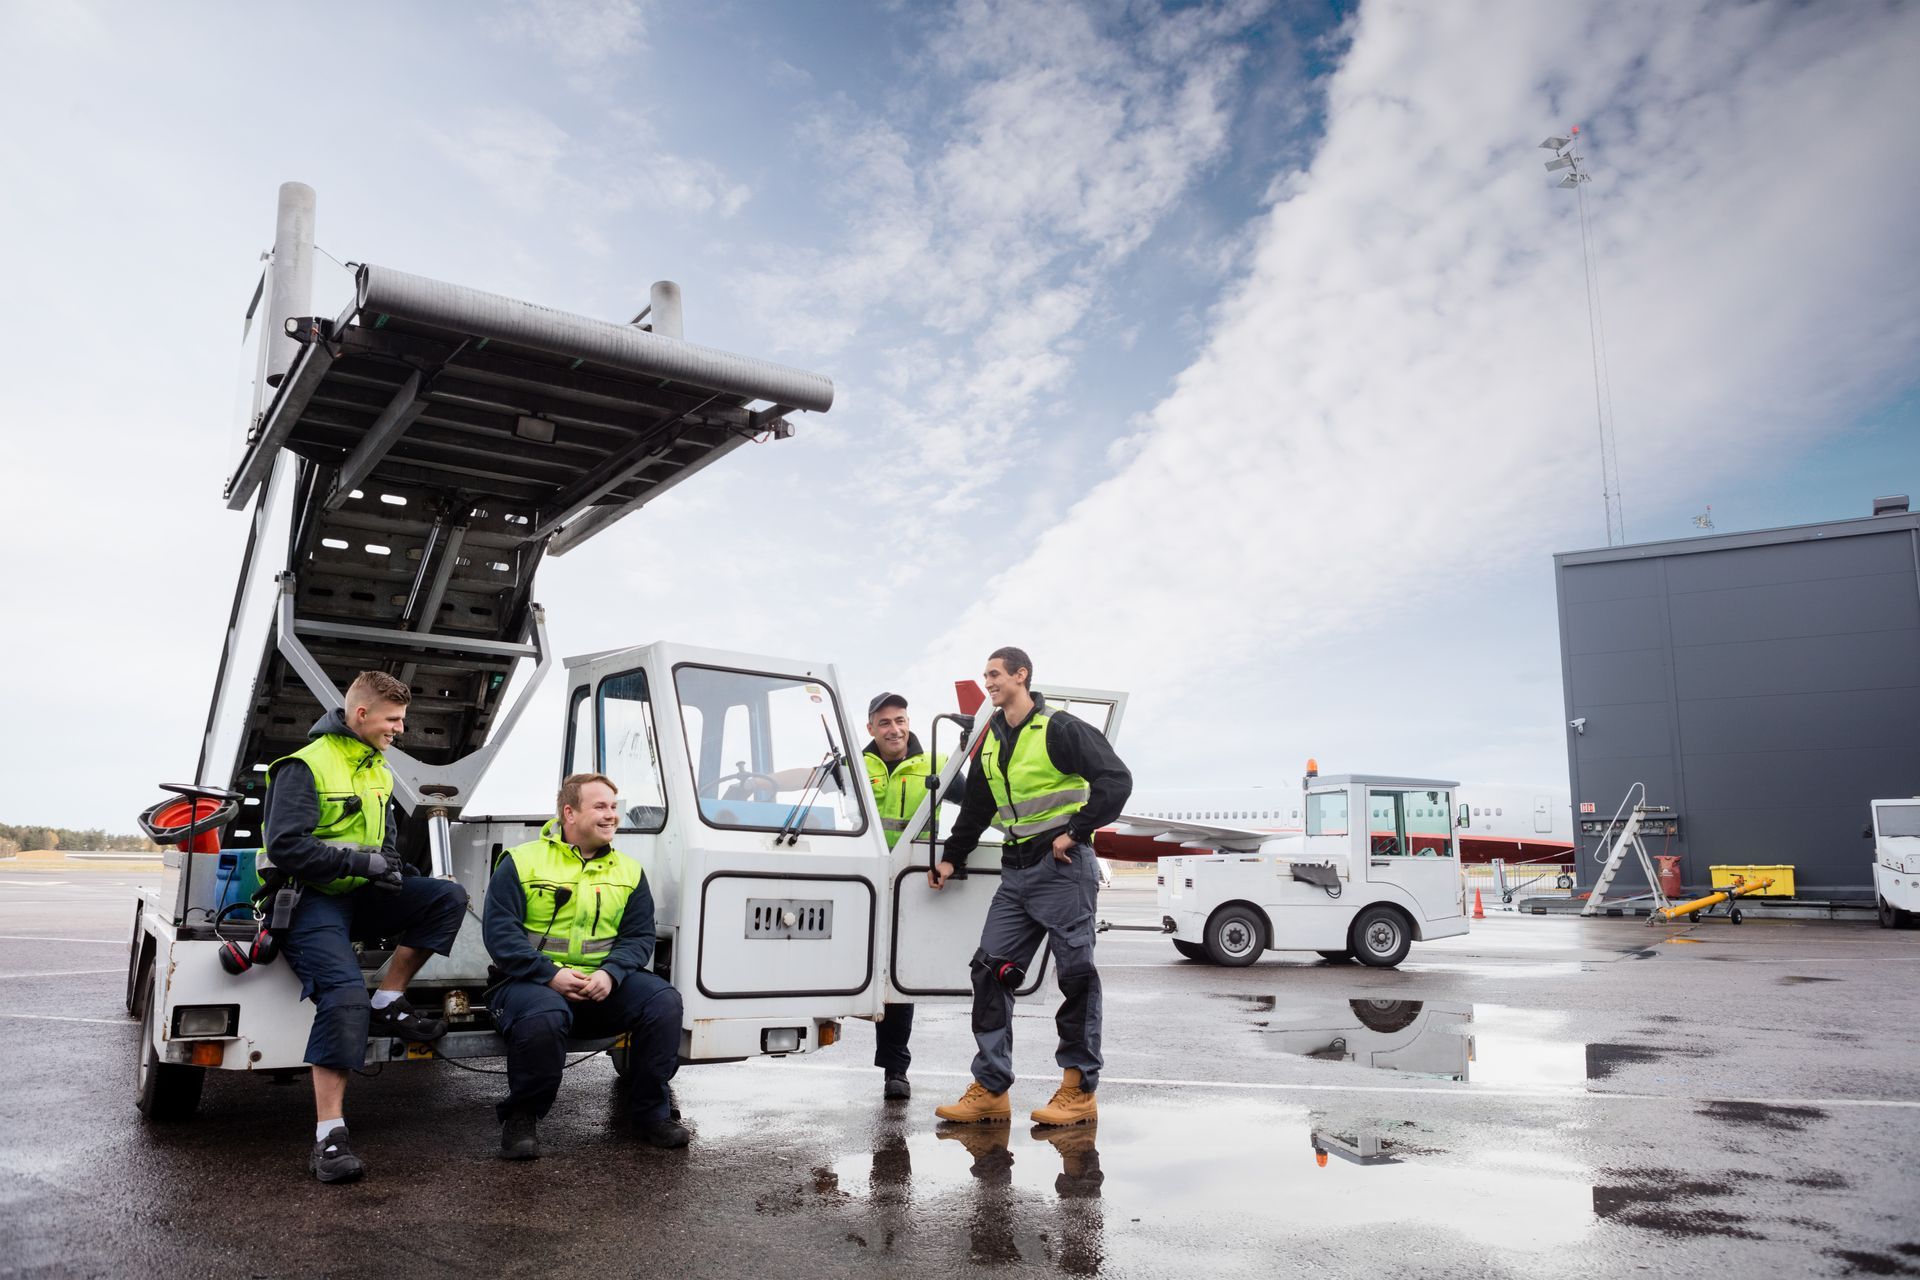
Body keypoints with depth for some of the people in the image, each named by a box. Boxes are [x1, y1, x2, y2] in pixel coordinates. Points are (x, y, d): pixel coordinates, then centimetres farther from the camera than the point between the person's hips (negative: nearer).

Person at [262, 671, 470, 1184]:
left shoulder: (377, 770, 15)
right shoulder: (305, 766, -11)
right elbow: (285, 848, -20)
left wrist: (390, 863, 4)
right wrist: (363, 861, -21)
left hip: (359, 895, 8)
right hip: (310, 898, -8)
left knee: (448, 896, -11)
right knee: (346, 993, -29)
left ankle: (388, 1004, -4)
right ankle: (329, 1138, -26)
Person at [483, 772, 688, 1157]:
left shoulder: (629, 871, 12)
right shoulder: (521, 862, 1)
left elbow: (638, 936, 7)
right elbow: (500, 932, -7)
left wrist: (611, 973, -15)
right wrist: (551, 974, -20)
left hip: (602, 984, 4)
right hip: (532, 981, -3)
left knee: (663, 1001, -21)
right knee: (543, 1016, -38)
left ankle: (649, 1113, -3)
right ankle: (522, 1118, -10)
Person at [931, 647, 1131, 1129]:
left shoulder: (1060, 729, -9)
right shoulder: (992, 741, 15)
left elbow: (1116, 780, -14)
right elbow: (976, 807, 25)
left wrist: (1074, 833, -14)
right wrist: (952, 857, 23)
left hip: (1061, 867, -8)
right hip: (1015, 870, 8)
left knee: (1076, 973, -1)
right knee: (991, 969, 2)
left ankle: (1079, 1090, 9)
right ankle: (990, 1090, 7)